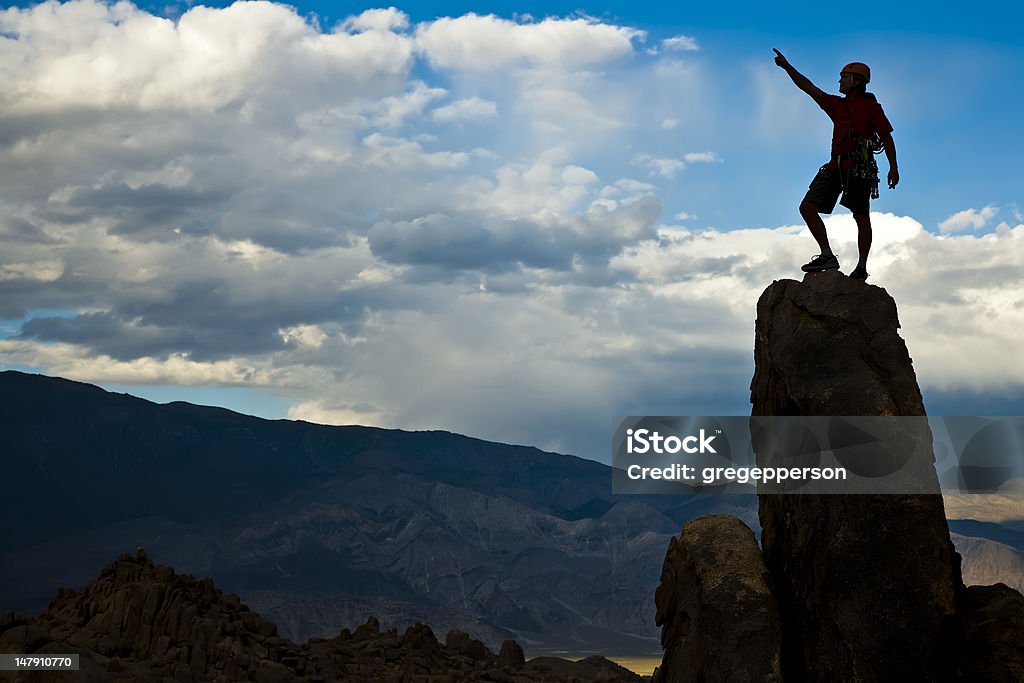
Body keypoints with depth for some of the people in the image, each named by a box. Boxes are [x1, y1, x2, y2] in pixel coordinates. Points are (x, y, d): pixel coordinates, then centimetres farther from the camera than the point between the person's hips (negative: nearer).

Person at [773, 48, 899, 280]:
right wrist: (787, 67, 6)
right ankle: (827, 256, -6)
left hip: (859, 168, -6)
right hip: (836, 166, 6)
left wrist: (893, 167, -9)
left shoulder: (872, 107, 5)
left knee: (861, 217, -2)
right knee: (807, 208, -6)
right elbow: (809, 88, 15)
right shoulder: (837, 105, 20)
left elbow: (887, 137, 1)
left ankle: (862, 267, 4)